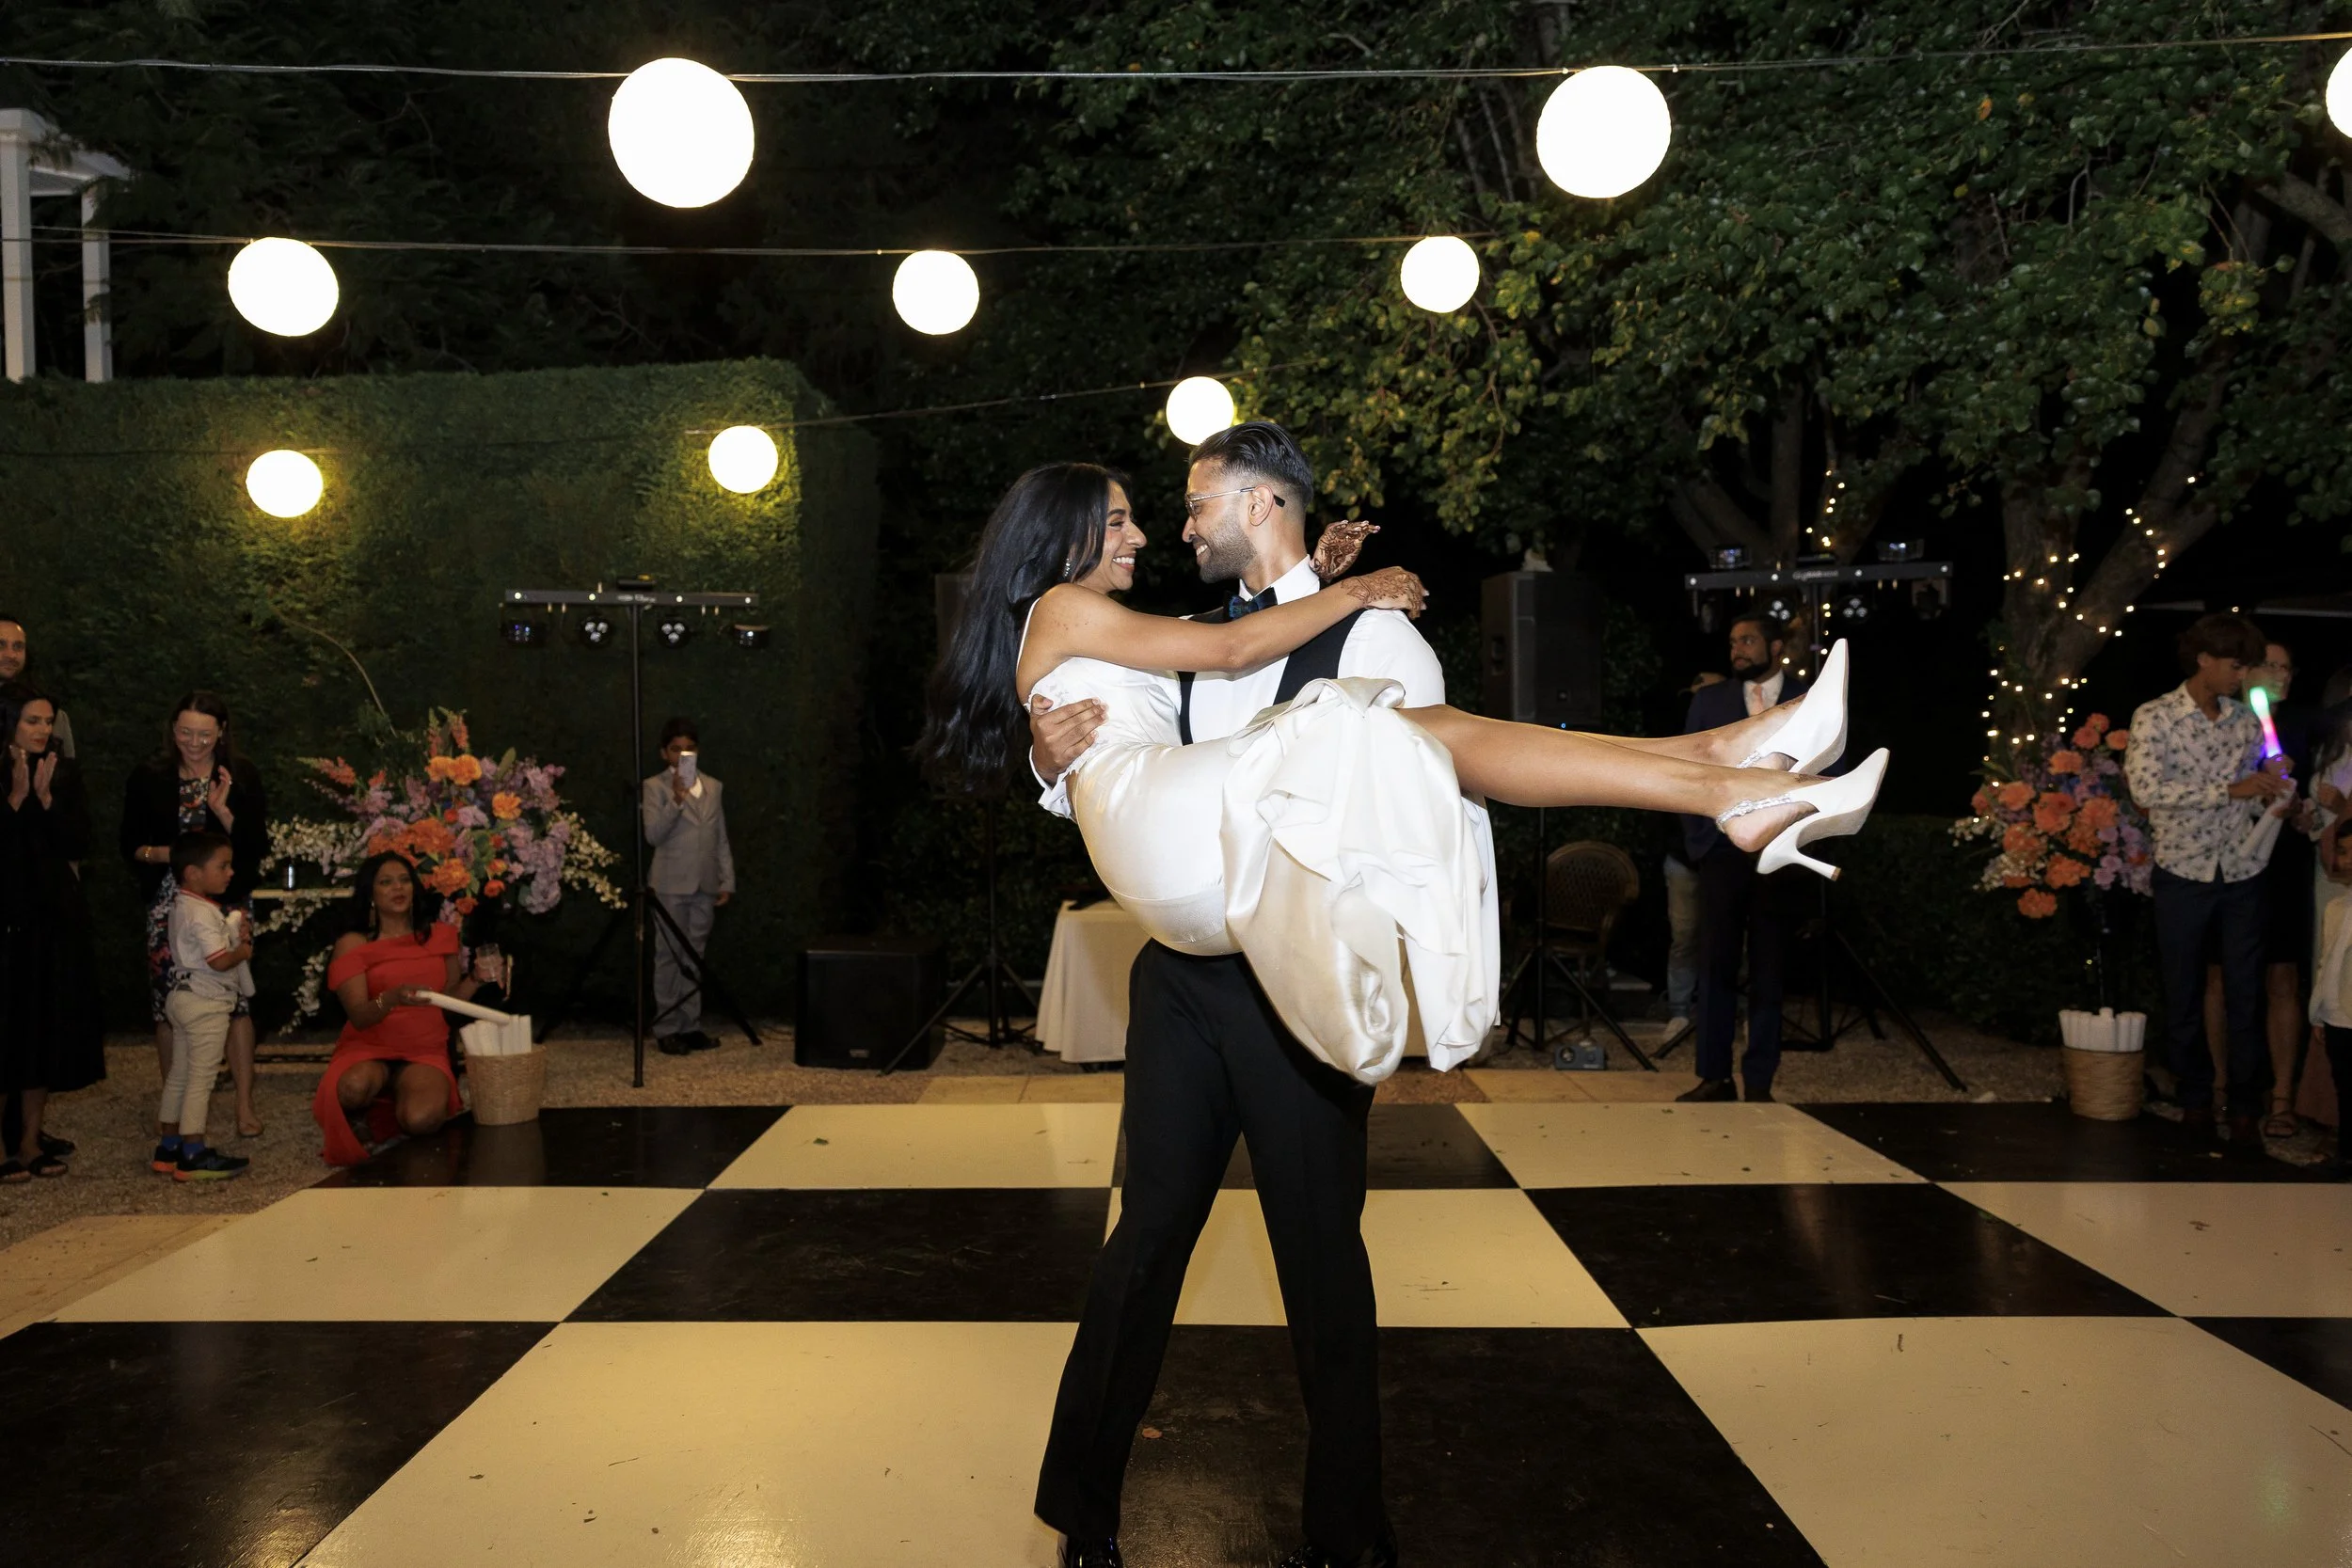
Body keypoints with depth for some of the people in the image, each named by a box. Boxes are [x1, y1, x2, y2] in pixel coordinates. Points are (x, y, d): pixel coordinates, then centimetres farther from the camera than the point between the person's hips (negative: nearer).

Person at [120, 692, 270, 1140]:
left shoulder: (242, 775, 0)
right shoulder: (149, 776, 2)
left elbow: (256, 847, -3)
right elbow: (129, 844, 6)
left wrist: (222, 809, -16)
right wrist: (163, 854, -14)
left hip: (226, 900, -1)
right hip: (169, 901, 1)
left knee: (233, 994, -7)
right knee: (168, 1000, 2)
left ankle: (245, 1105, 3)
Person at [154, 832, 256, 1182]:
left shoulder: (183, 905, 12)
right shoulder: (203, 913, -19)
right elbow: (220, 960, -27)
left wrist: (236, 933, 7)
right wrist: (244, 951, -7)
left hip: (184, 998, 10)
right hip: (206, 1004, -10)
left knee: (179, 1074, 15)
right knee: (201, 1077, -6)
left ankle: (169, 1148, 23)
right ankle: (192, 1156, -4)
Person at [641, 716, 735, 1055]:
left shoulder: (713, 787, 12)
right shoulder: (655, 787, -1)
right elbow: (653, 835, -14)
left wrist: (727, 881, 8)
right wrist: (677, 799, -23)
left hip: (705, 886, 4)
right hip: (671, 885, -4)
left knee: (695, 957, 8)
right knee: (669, 957, -1)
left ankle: (691, 1026, 13)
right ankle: (667, 1028, 4)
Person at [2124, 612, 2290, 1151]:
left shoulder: (2247, 721, 8)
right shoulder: (2155, 718, -7)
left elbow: (2251, 800, 17)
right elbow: (2145, 788, -21)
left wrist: (2269, 793, -6)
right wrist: (2230, 789, -20)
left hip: (2241, 874, 3)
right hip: (2184, 875, -3)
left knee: (2245, 994, 3)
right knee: (2185, 995, 7)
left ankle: (2244, 1110, 11)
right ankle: (2196, 1100, 22)